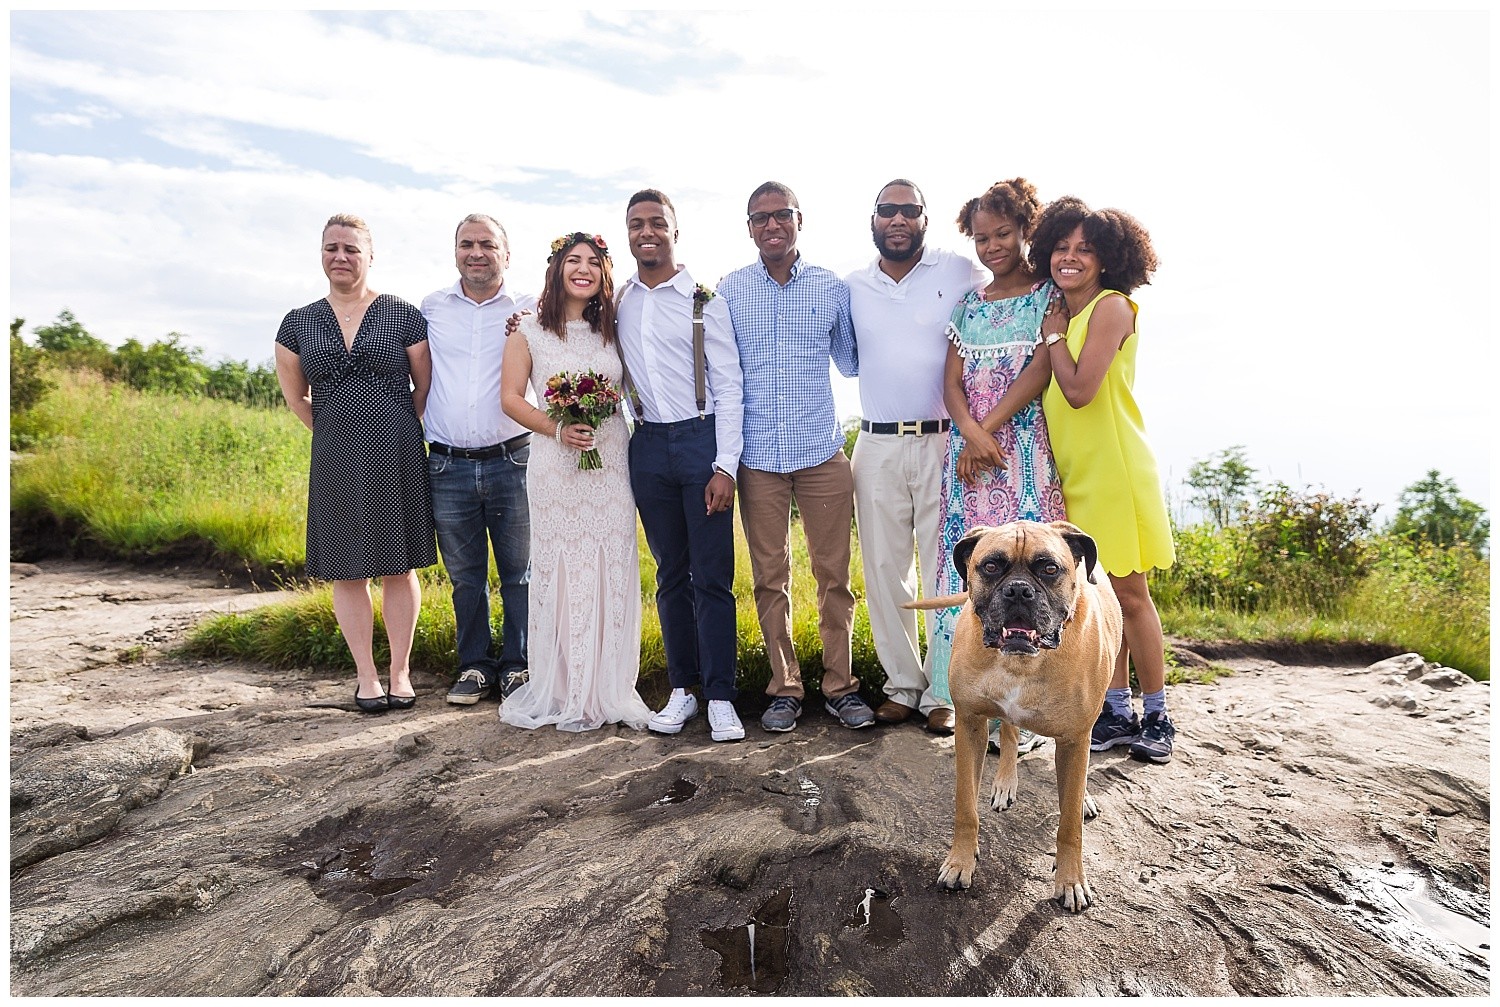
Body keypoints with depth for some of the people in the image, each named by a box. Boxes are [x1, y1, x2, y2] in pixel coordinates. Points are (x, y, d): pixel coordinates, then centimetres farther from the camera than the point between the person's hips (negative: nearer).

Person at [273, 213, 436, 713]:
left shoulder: (403, 315, 0)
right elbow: (296, 398, 18)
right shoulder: (298, 323, 7)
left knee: (398, 566, 3)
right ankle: (366, 676, 16)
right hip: (335, 461, 2)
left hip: (396, 456, -2)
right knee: (347, 571, 5)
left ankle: (400, 672, 15)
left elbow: (426, 388, 6)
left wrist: (392, 433, 8)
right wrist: (339, 431, 14)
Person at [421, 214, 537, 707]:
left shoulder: (529, 311, 3)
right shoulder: (431, 307, 9)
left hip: (513, 462, -2)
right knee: (465, 577, 11)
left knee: (519, 574, 5)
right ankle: (474, 666, 25)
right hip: (448, 465, 2)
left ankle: (517, 666, 20)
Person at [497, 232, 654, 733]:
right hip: (555, 466, -3)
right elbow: (511, 398, -1)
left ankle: (608, 688, 14)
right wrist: (557, 429, -13)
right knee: (560, 572, 0)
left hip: (611, 465, 3)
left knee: (612, 572, 3)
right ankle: (564, 692, 11)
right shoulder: (529, 330, 4)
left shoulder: (612, 330, 12)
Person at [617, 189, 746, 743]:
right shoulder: (616, 302, 10)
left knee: (712, 577, -3)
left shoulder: (703, 300, -1)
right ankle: (681, 689, 19)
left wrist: (725, 466, -11)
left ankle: (720, 697, 6)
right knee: (670, 574, 10)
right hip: (648, 445, 4)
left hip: (702, 438, -3)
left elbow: (729, 386, -4)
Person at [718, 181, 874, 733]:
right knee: (770, 579, 8)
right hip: (758, 457, 0)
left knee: (834, 575, 5)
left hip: (822, 454, 0)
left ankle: (840, 685, 19)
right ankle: (784, 687, 21)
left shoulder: (832, 288, 5)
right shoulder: (730, 290, 4)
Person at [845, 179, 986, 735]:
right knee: (884, 570, 6)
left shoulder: (962, 273, 1)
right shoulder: (851, 287, 10)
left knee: (945, 571, 0)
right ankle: (902, 683, 19)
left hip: (943, 443, -3)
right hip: (877, 446, 3)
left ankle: (943, 691, 12)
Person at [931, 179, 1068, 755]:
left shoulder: (1050, 293, 5)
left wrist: (989, 428, -13)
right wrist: (972, 433, -11)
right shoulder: (969, 304, 17)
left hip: (1028, 451, -4)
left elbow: (1042, 368, -7)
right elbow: (952, 382, 8)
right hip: (969, 449, 4)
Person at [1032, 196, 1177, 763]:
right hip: (1072, 475, 7)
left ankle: (1157, 717, 14)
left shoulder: (1112, 307, -10)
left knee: (1129, 594, 0)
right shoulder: (1061, 314, 13)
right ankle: (1117, 713, 21)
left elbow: (1080, 390, -20)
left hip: (1115, 471, -7)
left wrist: (1054, 335, -7)